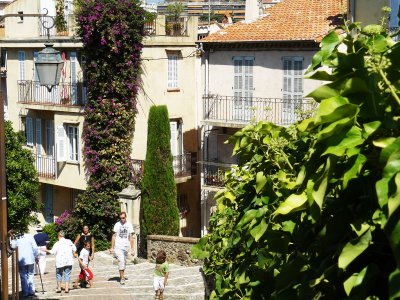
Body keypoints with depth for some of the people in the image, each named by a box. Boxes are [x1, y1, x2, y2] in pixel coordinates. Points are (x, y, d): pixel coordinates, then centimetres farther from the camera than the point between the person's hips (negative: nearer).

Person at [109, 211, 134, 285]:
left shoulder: (129, 225, 4)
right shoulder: (117, 225, -2)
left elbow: (131, 237, 7)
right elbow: (114, 236, 1)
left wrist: (132, 248, 3)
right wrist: (112, 247, -3)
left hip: (126, 246, 3)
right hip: (118, 246, -3)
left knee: (124, 262, 11)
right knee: (121, 261, -15)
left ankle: (122, 276, 26)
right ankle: (122, 277, -12)